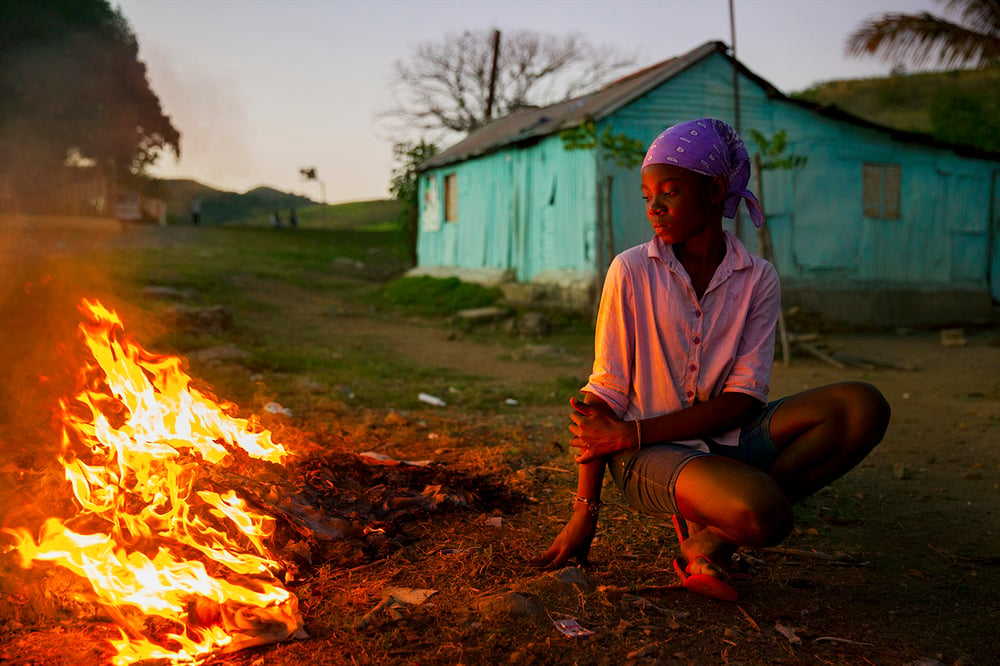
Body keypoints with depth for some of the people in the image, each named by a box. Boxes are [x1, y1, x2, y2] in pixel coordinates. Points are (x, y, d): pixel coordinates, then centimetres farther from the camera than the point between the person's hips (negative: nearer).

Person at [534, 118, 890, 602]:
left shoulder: (758, 280, 1)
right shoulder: (632, 271, -5)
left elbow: (743, 399, -7)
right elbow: (605, 394, -5)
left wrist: (632, 434, -17)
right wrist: (585, 510, -8)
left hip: (725, 442, 5)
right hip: (648, 456, -4)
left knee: (863, 407, -19)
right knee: (762, 517, -35)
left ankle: (709, 538, -13)